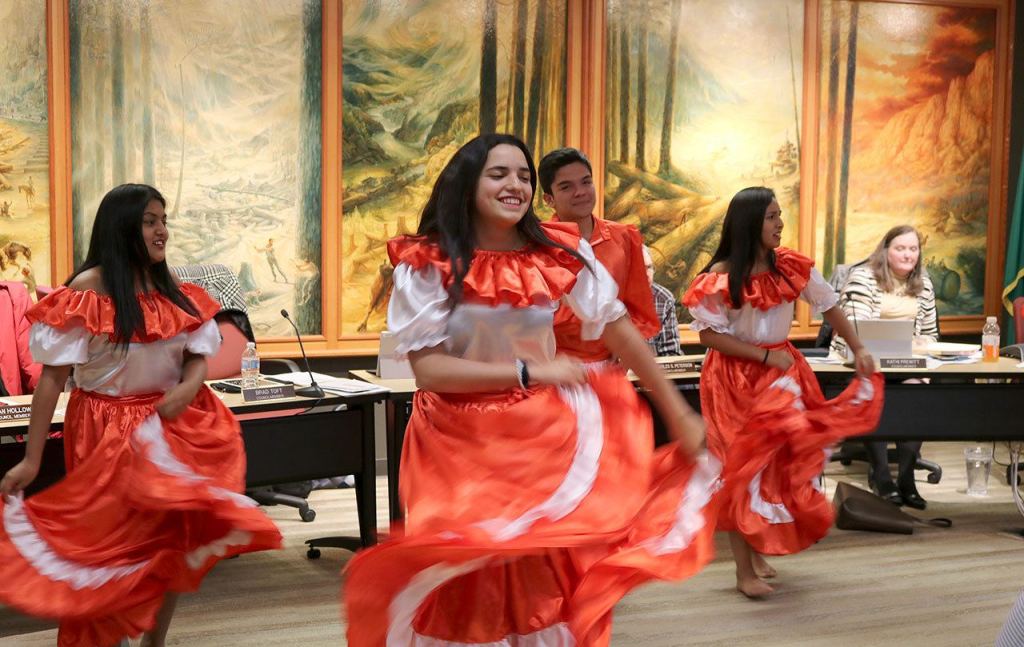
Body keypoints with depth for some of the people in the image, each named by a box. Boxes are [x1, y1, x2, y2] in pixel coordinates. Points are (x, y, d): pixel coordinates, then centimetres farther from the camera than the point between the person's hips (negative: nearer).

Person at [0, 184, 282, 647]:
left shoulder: (175, 292, 4)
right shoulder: (87, 290, -12)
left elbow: (199, 356, 8)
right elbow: (52, 376, -13)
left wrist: (188, 387, -17)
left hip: (170, 423, 5)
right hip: (108, 430, -5)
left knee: (177, 534, 3)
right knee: (113, 540, 2)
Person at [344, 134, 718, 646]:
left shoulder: (560, 251, -5)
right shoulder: (428, 262, -12)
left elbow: (620, 331, -1)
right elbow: (427, 370, -18)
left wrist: (678, 413, 1)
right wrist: (531, 373, -19)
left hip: (547, 437, 2)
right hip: (461, 446, -2)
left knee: (554, 582, 10)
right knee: (468, 592, 10)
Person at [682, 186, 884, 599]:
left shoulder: (791, 266, -2)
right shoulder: (721, 276, -15)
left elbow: (828, 306, 9)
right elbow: (708, 335, -16)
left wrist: (858, 350, 8)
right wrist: (765, 356, -18)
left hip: (780, 374, 5)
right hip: (735, 379, -5)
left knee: (781, 460, 7)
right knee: (742, 466, -1)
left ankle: (758, 549, 26)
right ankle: (744, 569, 4)